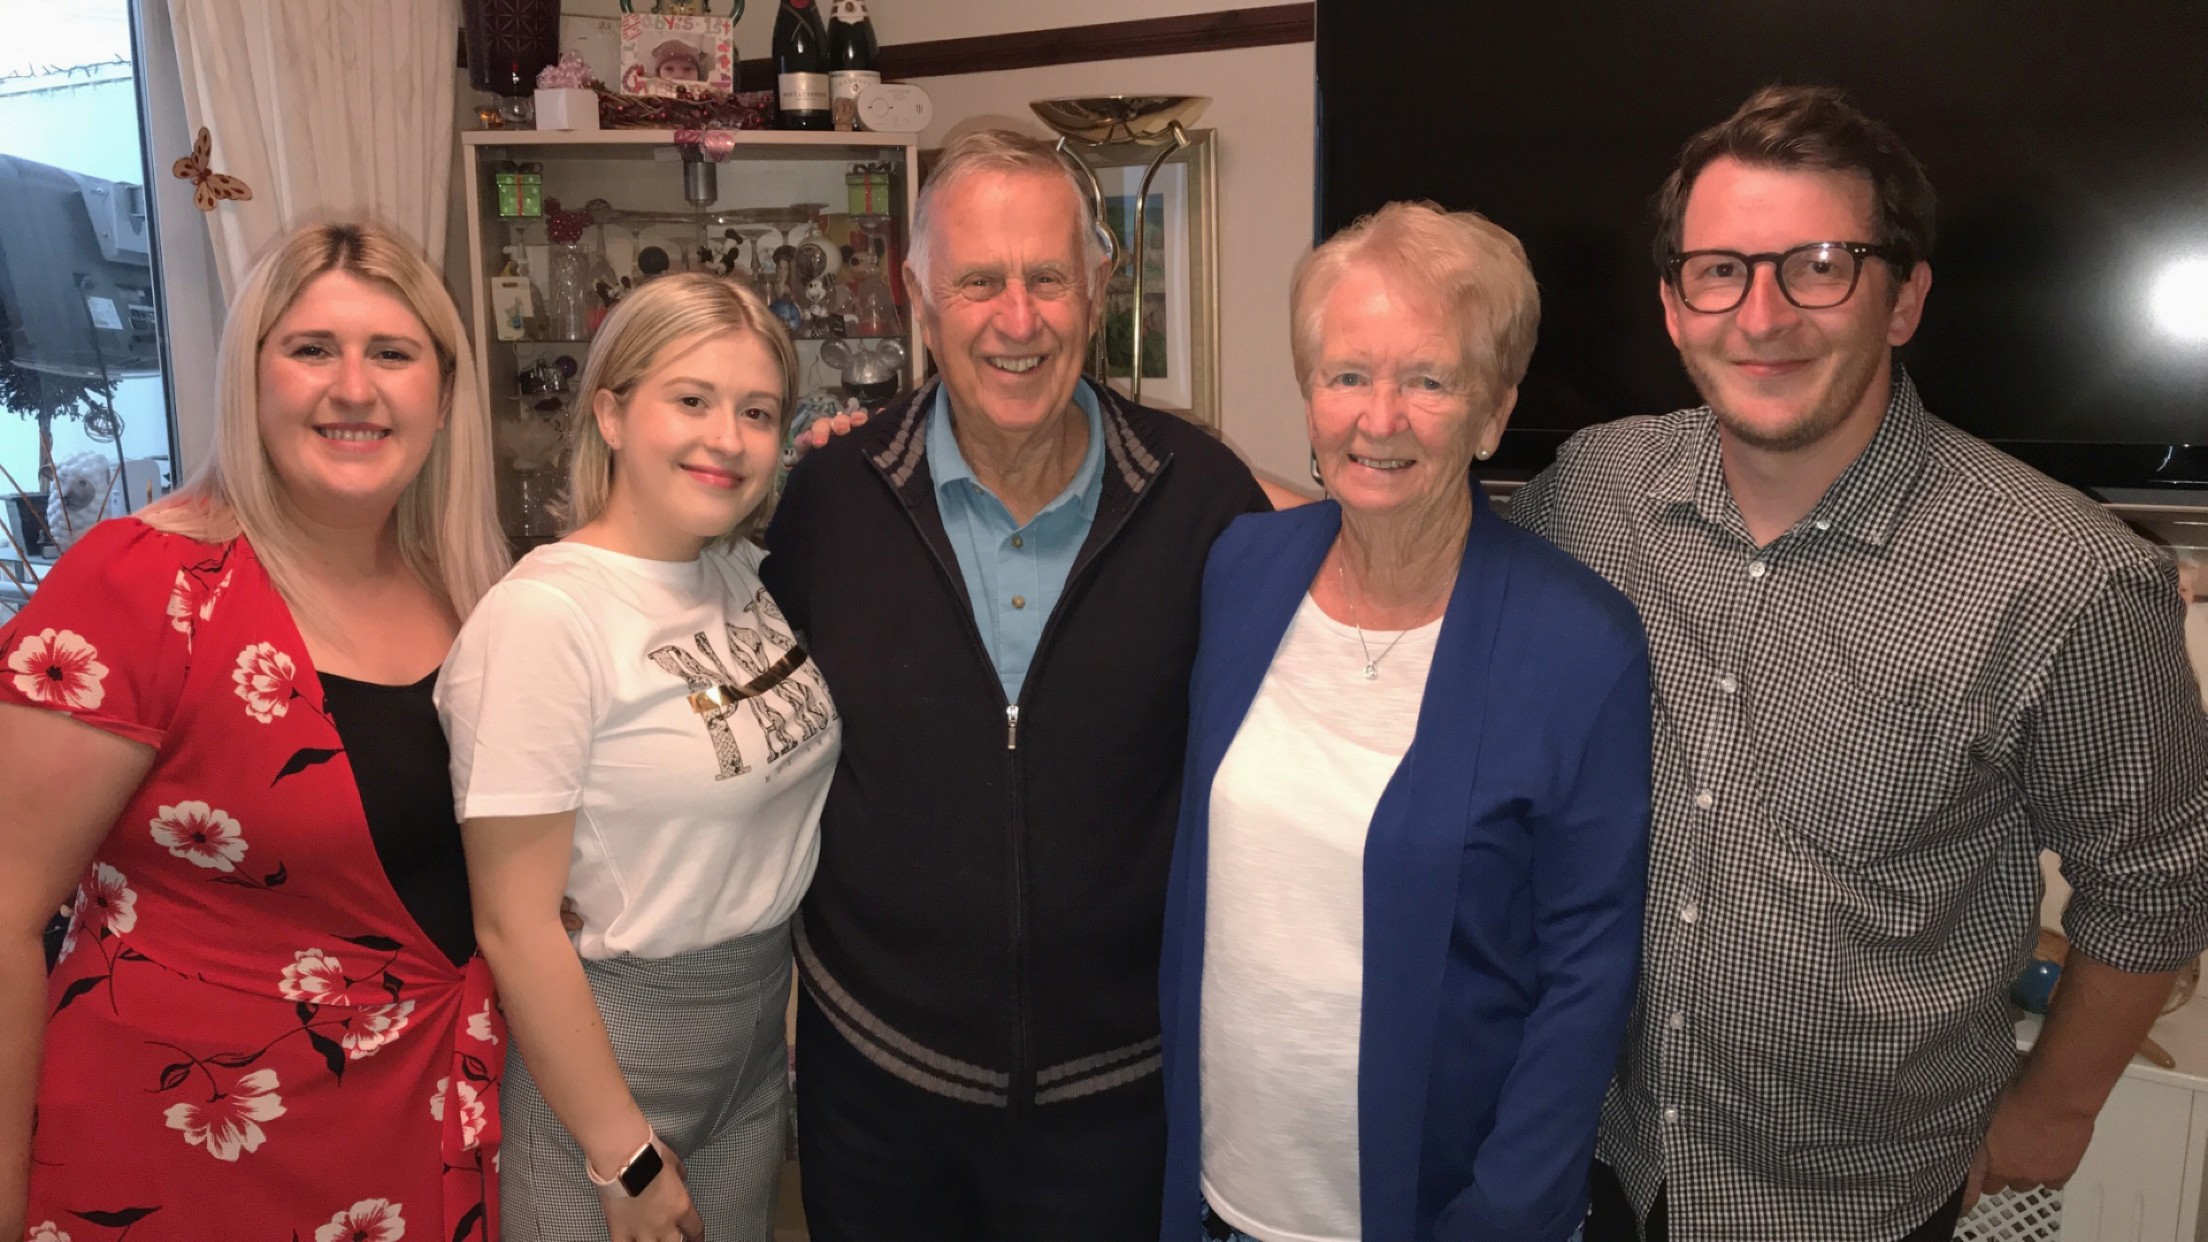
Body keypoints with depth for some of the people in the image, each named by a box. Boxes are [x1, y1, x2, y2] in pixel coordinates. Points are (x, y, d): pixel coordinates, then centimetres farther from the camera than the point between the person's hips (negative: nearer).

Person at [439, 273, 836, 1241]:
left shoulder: (746, 573, -1)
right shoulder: (542, 617, -21)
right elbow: (515, 924, -19)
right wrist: (626, 1159, -13)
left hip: (759, 1040, 6)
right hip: (602, 1052, -6)